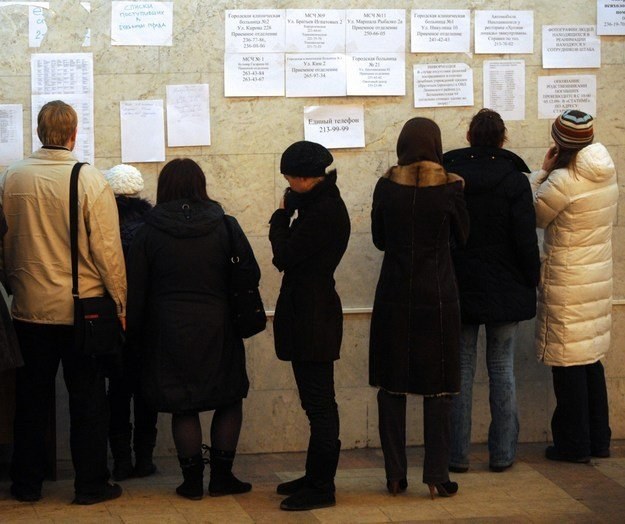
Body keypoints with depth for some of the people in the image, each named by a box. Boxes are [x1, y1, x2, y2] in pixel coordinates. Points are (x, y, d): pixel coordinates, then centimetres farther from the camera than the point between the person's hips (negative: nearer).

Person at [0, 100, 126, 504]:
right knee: (87, 398, 7)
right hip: (83, 308, -3)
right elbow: (107, 249, -12)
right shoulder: (91, 181, -13)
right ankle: (91, 483, 12)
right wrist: (120, 303, -2)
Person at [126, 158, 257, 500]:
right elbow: (250, 274, -1)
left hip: (169, 331, 0)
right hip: (218, 329, 0)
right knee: (229, 400, 13)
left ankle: (192, 481, 10)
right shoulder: (225, 226, -4)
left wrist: (133, 335, 9)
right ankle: (221, 477, 12)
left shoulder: (149, 232, -3)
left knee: (183, 407, 8)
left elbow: (135, 290, -1)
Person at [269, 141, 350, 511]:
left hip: (312, 318, -11)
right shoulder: (324, 205, 12)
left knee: (318, 401, -5)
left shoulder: (322, 211, -20)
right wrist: (288, 214, 5)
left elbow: (285, 257, -15)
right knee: (318, 401, 16)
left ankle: (321, 488, 0)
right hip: (312, 313, 11)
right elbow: (294, 255, 14)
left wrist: (281, 215, -6)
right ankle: (317, 477, 25)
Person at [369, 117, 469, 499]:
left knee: (392, 385, 8)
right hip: (438, 298, -1)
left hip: (394, 298, 2)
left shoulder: (386, 187, -2)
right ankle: (437, 476, 6)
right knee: (438, 388, 5)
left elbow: (380, 239, 9)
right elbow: (462, 236, 7)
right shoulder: (449, 187, -7)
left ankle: (396, 475, 9)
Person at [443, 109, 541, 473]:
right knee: (502, 369, 7)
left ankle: (458, 454, 7)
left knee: (460, 370, 6)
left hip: (457, 289, 1)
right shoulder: (514, 180, -8)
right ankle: (502, 454, 9)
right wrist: (532, 278, 4)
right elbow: (526, 238, -10)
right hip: (505, 290, -1)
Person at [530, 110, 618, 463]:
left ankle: (574, 444, 9)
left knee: (569, 363, 2)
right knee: (592, 359, 17)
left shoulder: (563, 182, -21)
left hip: (568, 284, -7)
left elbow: (530, 216, -9)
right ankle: (598, 439, 24)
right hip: (600, 277, 7)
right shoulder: (607, 175, 2)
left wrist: (542, 172, -5)